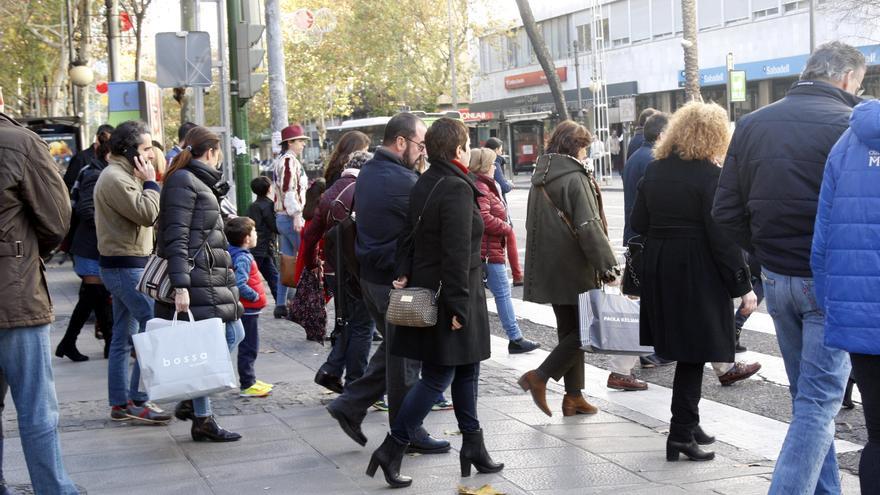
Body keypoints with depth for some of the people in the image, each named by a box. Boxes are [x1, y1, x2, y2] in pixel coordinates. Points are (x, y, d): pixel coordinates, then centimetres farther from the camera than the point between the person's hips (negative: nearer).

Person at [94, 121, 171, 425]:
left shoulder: (122, 175, 17)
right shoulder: (115, 178, -16)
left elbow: (143, 217, 18)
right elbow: (147, 214, -22)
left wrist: (146, 182, 7)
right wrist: (150, 182, -11)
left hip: (124, 265, 11)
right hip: (126, 266, -11)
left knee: (123, 338, 12)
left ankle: (120, 404, 17)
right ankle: (137, 402, -8)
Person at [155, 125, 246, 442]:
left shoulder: (198, 182, 21)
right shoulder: (182, 181, -10)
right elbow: (176, 238, -17)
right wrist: (180, 286, -23)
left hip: (213, 278, 10)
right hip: (194, 277, -10)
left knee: (233, 335, 11)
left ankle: (190, 401, 18)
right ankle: (202, 421, 2)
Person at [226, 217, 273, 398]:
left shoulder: (236, 254, 10)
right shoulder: (243, 258, -21)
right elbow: (240, 285, -30)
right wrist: (256, 296, -18)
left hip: (248, 309, 10)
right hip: (248, 310, -10)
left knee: (249, 347, 18)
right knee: (249, 348, -2)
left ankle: (250, 380, 28)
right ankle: (247, 385, 4)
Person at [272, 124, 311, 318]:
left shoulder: (280, 161, 18)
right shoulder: (290, 161, -12)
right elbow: (289, 190, -21)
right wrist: (297, 216, -24)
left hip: (281, 217, 10)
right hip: (291, 217, -10)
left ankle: (281, 305, 11)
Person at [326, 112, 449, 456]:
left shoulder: (367, 172, 10)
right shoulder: (401, 180, -21)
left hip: (371, 277, 9)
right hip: (399, 281, -9)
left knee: (393, 349, 21)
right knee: (405, 358, 2)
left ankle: (350, 406, 19)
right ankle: (408, 435, 12)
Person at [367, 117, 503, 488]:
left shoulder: (423, 185, 10)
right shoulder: (457, 190, -18)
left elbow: (410, 236, 9)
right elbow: (457, 253, -22)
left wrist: (404, 275, 5)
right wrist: (458, 304, -21)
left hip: (423, 288, 9)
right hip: (450, 294, -9)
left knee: (466, 370, 17)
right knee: (436, 378, -2)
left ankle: (473, 447, 25)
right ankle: (392, 449, -1)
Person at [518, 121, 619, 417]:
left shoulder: (540, 178, 12)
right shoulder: (575, 178, -14)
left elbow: (532, 223, 18)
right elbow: (589, 226, -19)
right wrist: (607, 264, -16)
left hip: (548, 267, 9)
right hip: (573, 268, -9)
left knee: (569, 329, 14)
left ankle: (574, 396, 16)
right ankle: (540, 377, -8)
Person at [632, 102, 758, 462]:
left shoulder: (654, 170, 7)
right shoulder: (710, 175, -13)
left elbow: (638, 222, 10)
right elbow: (723, 236, -15)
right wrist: (743, 286, -10)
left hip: (658, 270, 7)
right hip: (697, 272, -6)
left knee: (682, 349, 16)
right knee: (693, 352, 1)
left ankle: (689, 425, 25)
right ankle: (681, 433, 2)